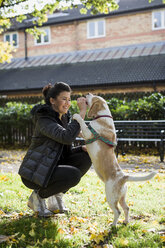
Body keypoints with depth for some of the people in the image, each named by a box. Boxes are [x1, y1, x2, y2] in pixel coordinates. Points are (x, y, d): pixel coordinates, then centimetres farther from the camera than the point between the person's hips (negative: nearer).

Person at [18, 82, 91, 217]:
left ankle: (56, 195, 4)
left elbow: (66, 151, 12)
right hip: (33, 174, -8)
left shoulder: (64, 118, 7)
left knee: (86, 158, -7)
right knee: (73, 175, -28)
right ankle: (38, 196, -4)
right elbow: (67, 137, -36)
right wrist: (82, 112, -31)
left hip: (52, 167, 8)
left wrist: (82, 148, -8)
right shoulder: (44, 120, -19)